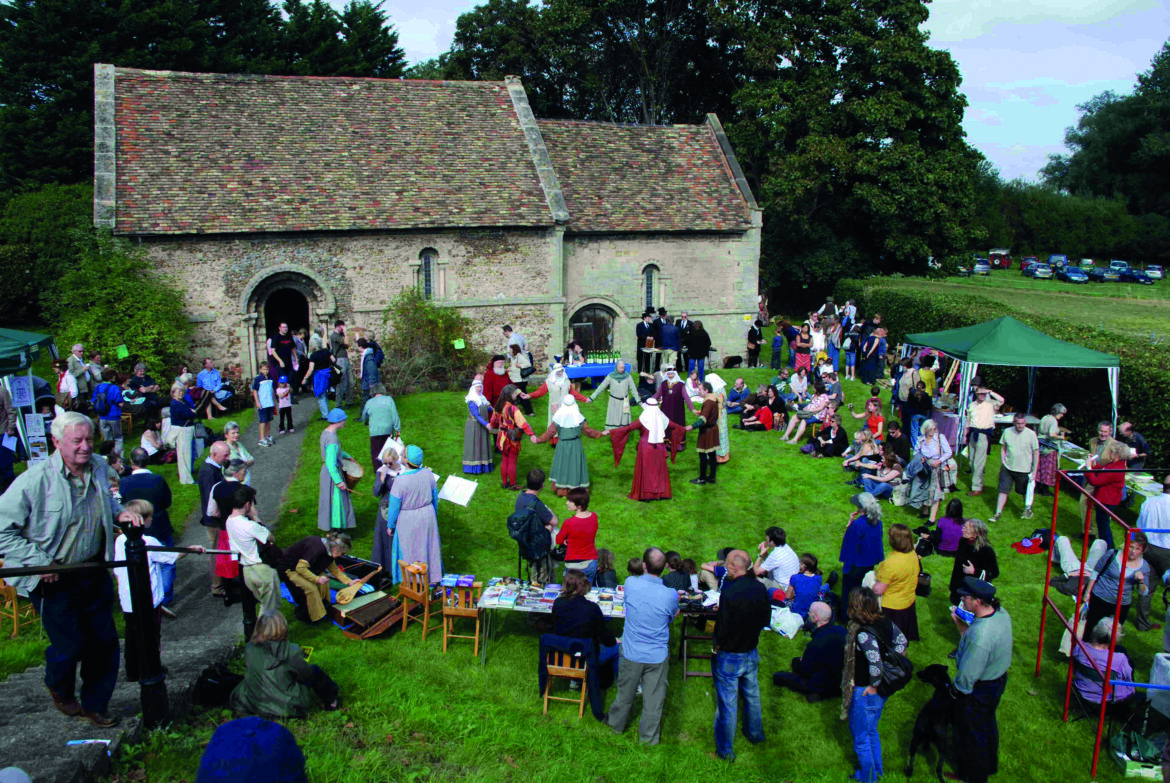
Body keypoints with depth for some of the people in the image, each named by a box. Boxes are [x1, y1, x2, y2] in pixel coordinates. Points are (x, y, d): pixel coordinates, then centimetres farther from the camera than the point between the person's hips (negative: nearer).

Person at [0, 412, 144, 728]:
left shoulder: (99, 467, -1)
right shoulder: (34, 480, -20)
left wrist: (119, 513, -1)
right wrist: (39, 561, -20)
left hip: (94, 573, 5)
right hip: (54, 579, -5)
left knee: (104, 642, 11)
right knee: (69, 646, 2)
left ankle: (95, 705, 32)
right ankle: (60, 690, 38)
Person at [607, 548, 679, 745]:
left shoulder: (630, 583, -18)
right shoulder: (671, 595, -22)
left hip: (631, 653, 2)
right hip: (657, 656, -2)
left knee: (625, 692, 23)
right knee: (653, 699, 16)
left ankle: (617, 723, 46)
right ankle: (649, 737, 32)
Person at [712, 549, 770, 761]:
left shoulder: (729, 593, -29)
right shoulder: (760, 589, -10)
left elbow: (721, 630, -23)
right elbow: (766, 619, 5)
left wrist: (715, 646, -5)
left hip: (729, 657, -6)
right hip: (752, 652, 6)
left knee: (727, 703, 8)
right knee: (752, 694, 26)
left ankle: (725, 749, 21)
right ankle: (755, 734, 46)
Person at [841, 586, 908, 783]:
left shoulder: (863, 634, -31)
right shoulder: (886, 622, -8)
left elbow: (875, 664, -37)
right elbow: (901, 642, 6)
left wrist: (874, 685, -21)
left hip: (865, 692, -8)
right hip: (882, 690, 8)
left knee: (861, 737, 14)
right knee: (872, 731, 29)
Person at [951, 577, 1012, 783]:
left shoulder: (980, 635, -41)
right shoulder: (1001, 613, -13)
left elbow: (968, 674, -30)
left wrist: (956, 689, -13)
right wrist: (963, 628, -3)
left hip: (979, 690, -9)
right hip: (999, 679, 9)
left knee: (971, 733, 16)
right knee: (988, 724, 31)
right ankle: (990, 765, 53)